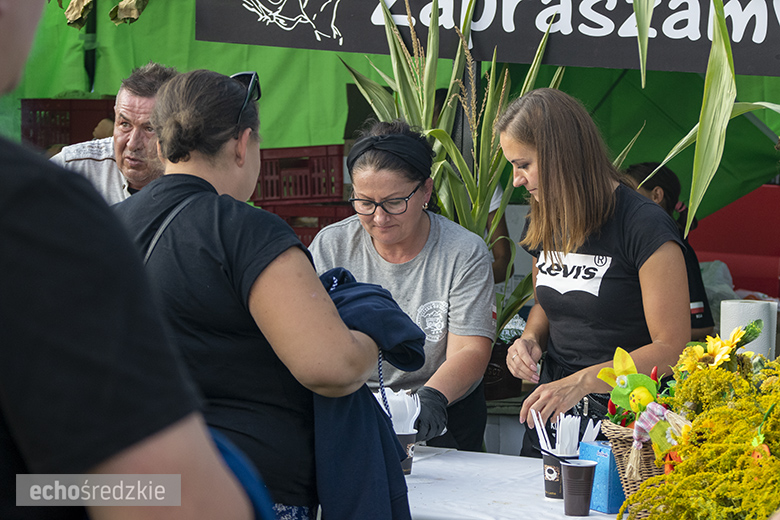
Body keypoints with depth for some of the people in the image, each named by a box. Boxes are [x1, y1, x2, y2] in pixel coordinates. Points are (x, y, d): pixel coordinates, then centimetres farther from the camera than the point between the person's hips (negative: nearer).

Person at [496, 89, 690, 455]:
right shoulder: (543, 224, 11)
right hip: (551, 412, 5)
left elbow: (671, 348, -12)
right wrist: (531, 339, 5)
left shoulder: (645, 227, -11)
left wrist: (583, 381, -21)